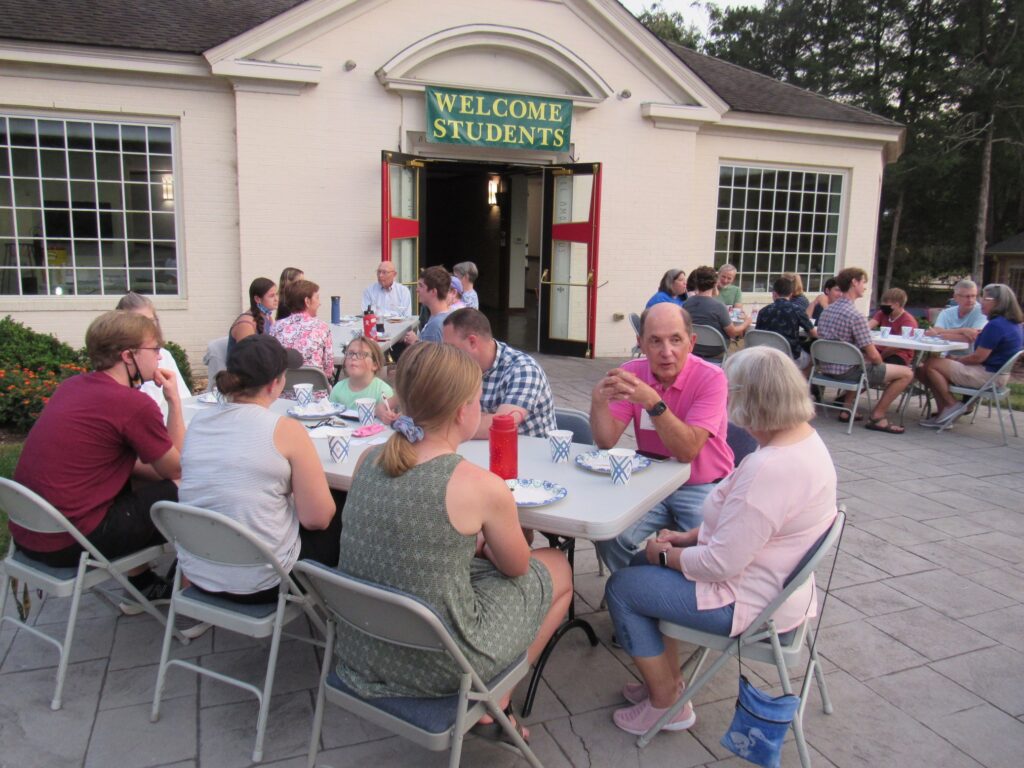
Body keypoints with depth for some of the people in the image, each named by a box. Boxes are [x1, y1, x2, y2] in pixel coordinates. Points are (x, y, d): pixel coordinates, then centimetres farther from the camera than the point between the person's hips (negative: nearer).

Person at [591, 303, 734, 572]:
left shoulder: (710, 378, -16)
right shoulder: (631, 373, -4)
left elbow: (687, 450, -26)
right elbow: (606, 442, -8)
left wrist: (652, 402, -38)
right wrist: (599, 400, -26)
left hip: (702, 488, -3)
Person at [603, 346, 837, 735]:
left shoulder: (769, 468, -33)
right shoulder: (804, 438, 0)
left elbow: (720, 564, -29)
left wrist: (666, 555, -11)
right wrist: (690, 537, 5)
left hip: (749, 602, -10)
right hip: (775, 581, 10)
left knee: (621, 587, 2)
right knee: (642, 564, 19)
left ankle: (667, 703, 17)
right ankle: (668, 680, 26)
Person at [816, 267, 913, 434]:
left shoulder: (827, 309, 6)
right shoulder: (856, 316, -19)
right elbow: (873, 356, -16)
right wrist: (880, 365, 8)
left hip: (827, 368, 9)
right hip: (845, 371, -8)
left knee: (862, 366, 38)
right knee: (906, 373, 1)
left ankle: (846, 409, 27)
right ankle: (876, 417, 5)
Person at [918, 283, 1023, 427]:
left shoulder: (995, 325, -22)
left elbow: (978, 357, -21)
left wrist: (956, 360, -3)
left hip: (987, 376, -10)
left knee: (930, 365, -8)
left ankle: (952, 405, 0)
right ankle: (944, 415, 5)